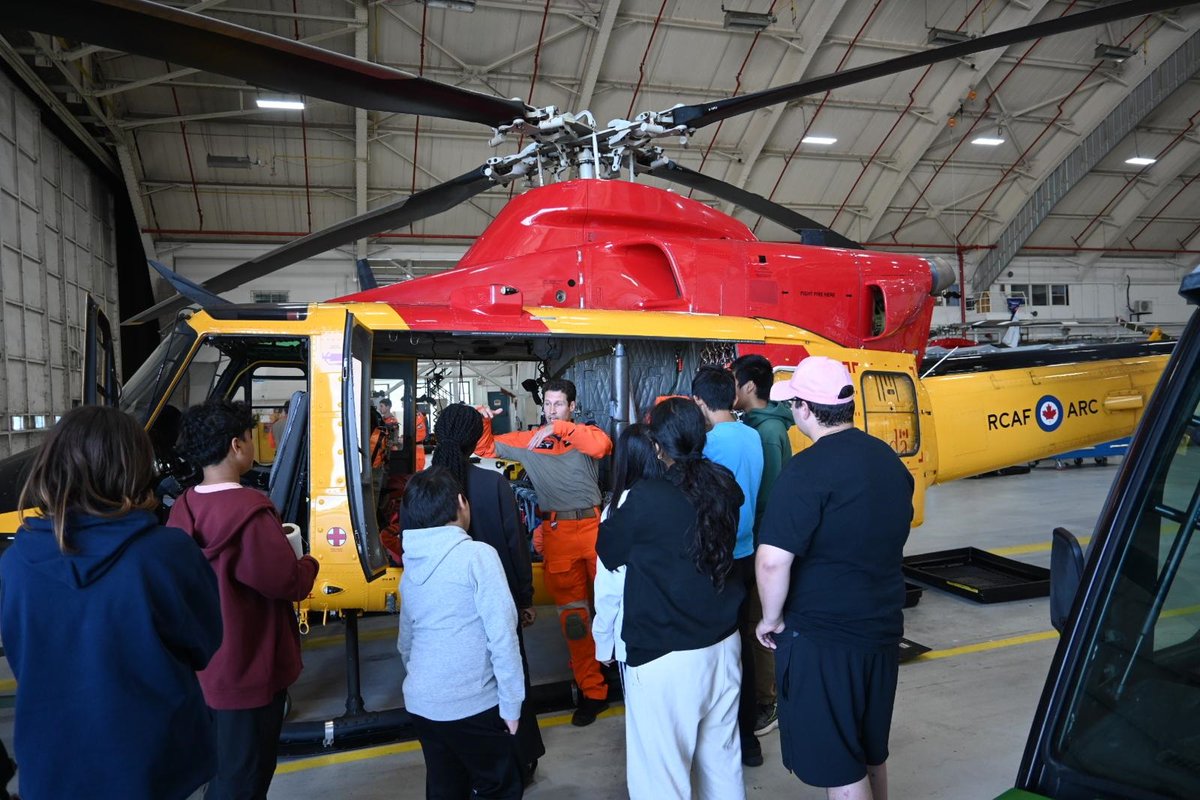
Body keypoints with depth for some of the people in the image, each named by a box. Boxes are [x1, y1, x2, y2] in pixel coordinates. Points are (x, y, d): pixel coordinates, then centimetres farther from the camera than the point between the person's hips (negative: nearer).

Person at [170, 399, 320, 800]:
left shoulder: (184, 507, -2)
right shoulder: (248, 510, -26)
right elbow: (289, 583, -23)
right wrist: (308, 564, -3)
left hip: (203, 666, 8)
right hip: (249, 671, -8)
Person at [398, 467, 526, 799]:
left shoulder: (410, 566, 6)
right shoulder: (478, 555, -14)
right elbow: (502, 636, -17)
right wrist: (511, 703, -9)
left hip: (420, 703, 6)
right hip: (472, 704, -6)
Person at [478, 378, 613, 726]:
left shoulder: (585, 434, 3)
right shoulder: (529, 440, 9)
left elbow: (602, 446, -20)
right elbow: (488, 448, 16)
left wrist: (559, 428, -22)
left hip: (592, 525, -2)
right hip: (557, 533, 2)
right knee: (572, 613, 6)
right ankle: (592, 691, 17)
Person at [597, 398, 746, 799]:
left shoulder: (646, 497, -19)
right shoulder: (725, 486, -2)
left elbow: (608, 550, -5)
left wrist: (617, 513, 11)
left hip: (663, 654, -6)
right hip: (723, 643, 6)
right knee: (722, 758, 22)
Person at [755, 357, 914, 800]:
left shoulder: (808, 469, -21)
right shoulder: (889, 459, 5)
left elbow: (773, 560, -25)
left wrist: (771, 619, -9)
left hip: (823, 637, -8)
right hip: (882, 628, 8)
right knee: (871, 753, 23)